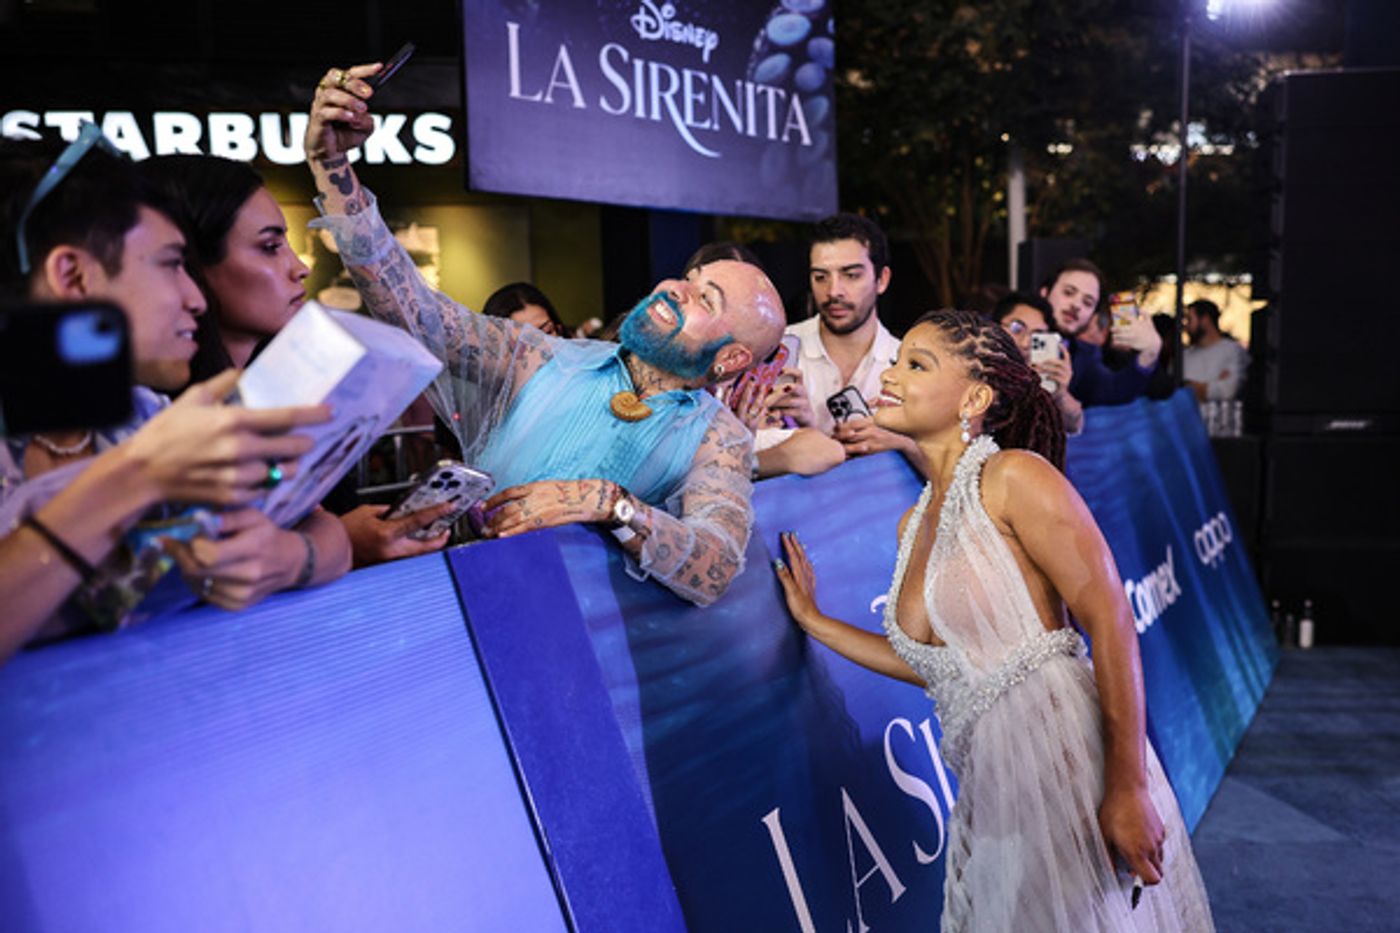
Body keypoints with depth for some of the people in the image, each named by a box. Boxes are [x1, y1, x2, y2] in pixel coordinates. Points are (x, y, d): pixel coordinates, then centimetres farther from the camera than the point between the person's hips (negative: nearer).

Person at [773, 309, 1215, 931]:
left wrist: (1128, 787, -21)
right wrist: (814, 621, 16)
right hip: (989, 788, 7)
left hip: (1066, 758, -7)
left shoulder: (1015, 476, -11)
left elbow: (1111, 623, -15)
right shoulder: (913, 524, 11)